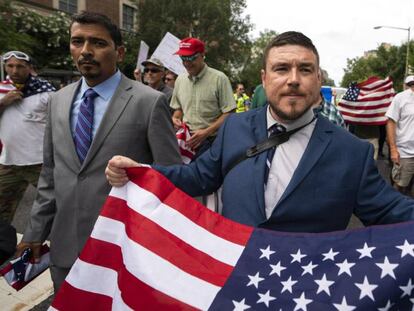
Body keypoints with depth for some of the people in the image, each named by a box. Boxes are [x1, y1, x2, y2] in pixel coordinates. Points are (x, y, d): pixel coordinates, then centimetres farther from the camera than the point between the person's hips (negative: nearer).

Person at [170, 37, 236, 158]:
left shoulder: (219, 78, -7)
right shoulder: (180, 79, 10)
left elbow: (228, 113, -9)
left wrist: (206, 132, -17)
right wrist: (175, 118, 1)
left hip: (210, 141, -4)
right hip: (186, 139, 5)